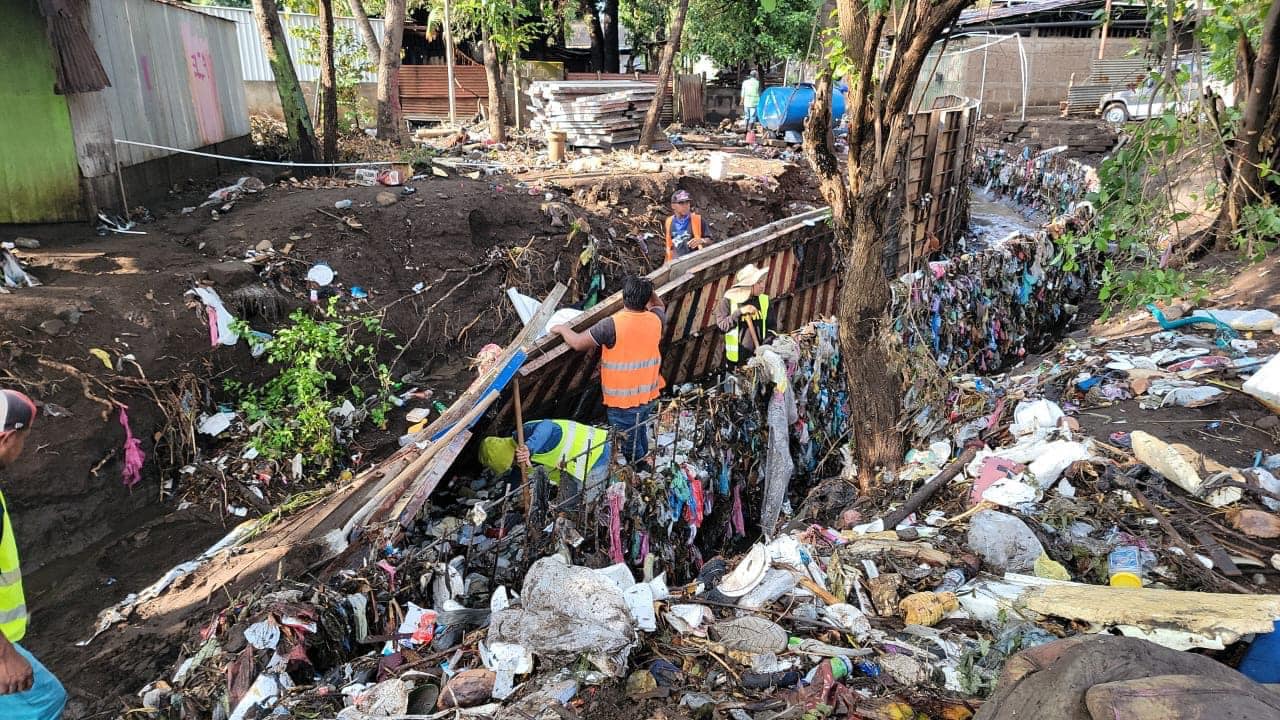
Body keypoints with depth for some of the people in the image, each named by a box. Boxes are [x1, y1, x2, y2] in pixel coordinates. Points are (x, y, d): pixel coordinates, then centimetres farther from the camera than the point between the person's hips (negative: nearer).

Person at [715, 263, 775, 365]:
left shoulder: (764, 300, 4)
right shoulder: (728, 301, -6)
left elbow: (771, 327, 9)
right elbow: (721, 325, -11)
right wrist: (739, 312, -21)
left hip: (759, 357, 3)